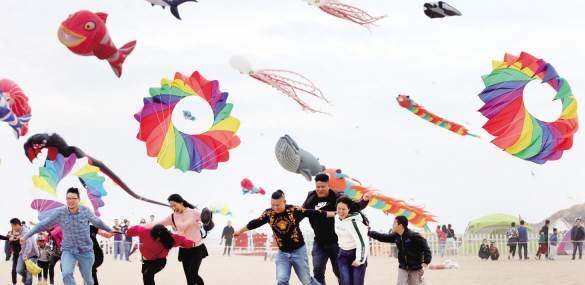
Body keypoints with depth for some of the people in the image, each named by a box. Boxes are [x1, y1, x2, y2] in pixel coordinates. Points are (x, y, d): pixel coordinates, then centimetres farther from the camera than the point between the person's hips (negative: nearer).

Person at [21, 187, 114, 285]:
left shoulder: (86, 211, -10)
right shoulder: (59, 212, -12)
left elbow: (98, 222, 9)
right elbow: (43, 224, -5)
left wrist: (110, 230, 24)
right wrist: (26, 236, -3)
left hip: (85, 250, 1)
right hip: (68, 250, 0)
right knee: (67, 274, -26)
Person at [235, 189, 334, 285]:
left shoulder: (294, 210, -14)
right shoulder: (268, 213, -7)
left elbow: (313, 213, -9)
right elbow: (255, 223, 8)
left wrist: (333, 213, -8)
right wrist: (240, 231, 20)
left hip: (298, 250, -2)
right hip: (282, 253, 2)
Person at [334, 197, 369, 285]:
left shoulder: (354, 222, -22)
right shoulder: (337, 218, 1)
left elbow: (362, 241, -23)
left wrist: (359, 260, -21)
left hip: (357, 253, -6)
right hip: (343, 254, 6)